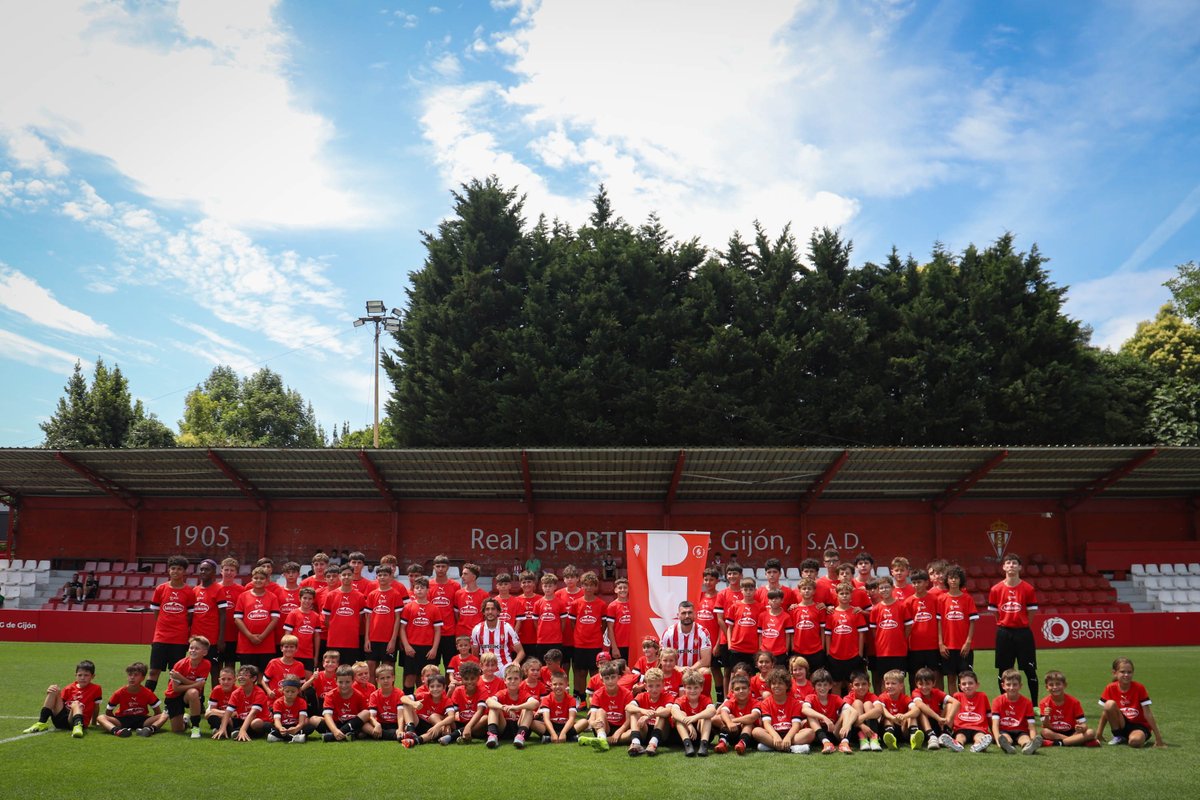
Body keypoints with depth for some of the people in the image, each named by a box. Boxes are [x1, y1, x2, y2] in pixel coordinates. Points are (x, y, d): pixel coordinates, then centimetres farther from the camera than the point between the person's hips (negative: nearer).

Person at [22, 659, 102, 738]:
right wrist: (49, 694, -6)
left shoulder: (96, 689, 1)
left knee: (76, 704, -34)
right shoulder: (69, 688, 12)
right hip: (60, 718, 5)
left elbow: (96, 708, 5)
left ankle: (78, 726, -63)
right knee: (54, 690, -8)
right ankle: (41, 723, -17)